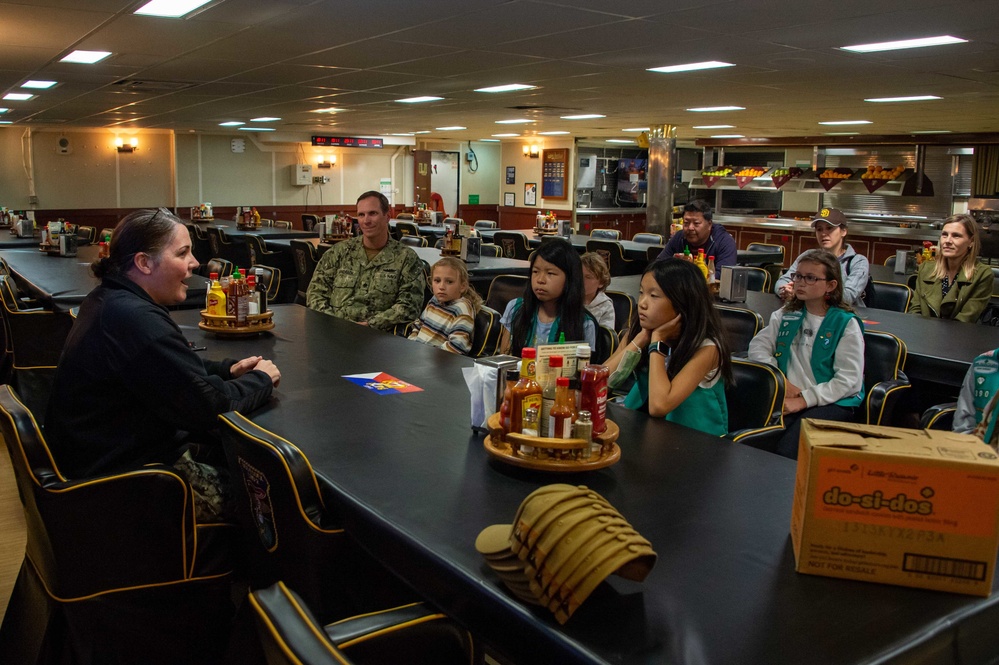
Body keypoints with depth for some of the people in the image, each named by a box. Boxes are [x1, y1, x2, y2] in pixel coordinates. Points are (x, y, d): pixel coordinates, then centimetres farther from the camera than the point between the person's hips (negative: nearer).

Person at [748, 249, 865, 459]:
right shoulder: (787, 315, 15)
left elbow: (850, 380, -7)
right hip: (788, 397, 4)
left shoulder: (846, 323, 0)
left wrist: (804, 400, -15)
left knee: (787, 451, -30)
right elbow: (757, 346, 6)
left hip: (832, 403, -3)